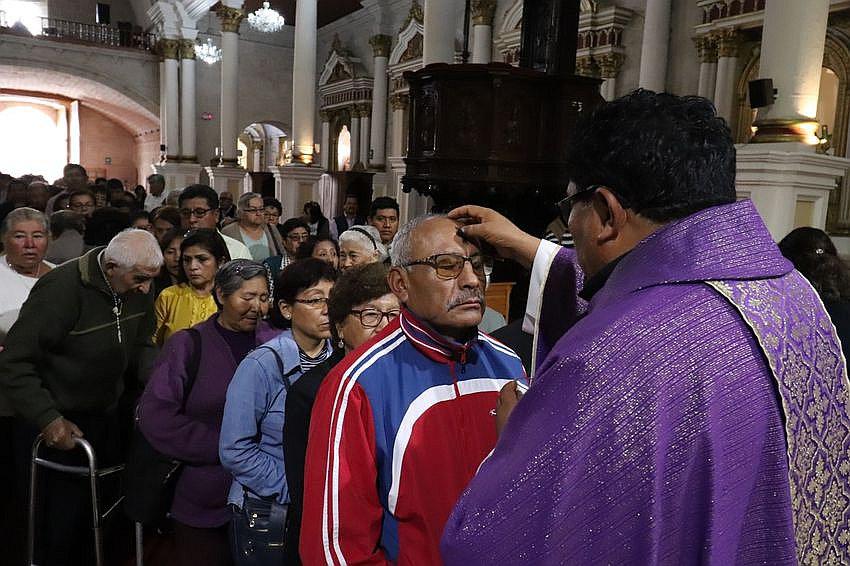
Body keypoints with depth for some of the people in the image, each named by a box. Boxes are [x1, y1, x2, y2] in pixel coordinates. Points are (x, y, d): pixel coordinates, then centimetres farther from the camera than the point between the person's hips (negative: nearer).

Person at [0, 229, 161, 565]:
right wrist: (48, 419, -27)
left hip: (106, 417, 6)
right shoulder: (61, 289, -24)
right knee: (62, 519, 7)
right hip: (59, 428, -6)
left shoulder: (137, 290, -4)